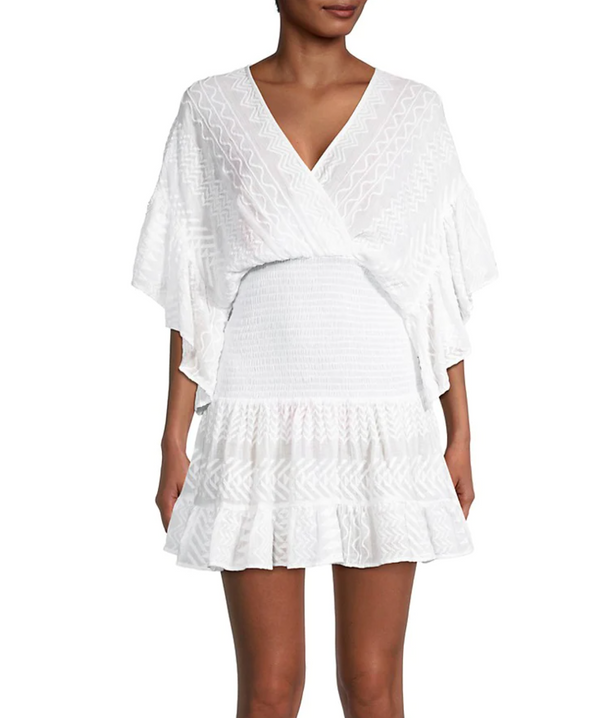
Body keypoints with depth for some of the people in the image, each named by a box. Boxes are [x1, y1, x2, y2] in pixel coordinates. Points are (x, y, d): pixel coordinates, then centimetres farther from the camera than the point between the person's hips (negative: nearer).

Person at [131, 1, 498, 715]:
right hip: (260, 421, 0)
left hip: (382, 421, 1)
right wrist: (173, 443, 2)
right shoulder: (212, 108, 4)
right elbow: (192, 292, 5)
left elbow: (440, 288, 7)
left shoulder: (412, 108, 6)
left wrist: (460, 433, 5)